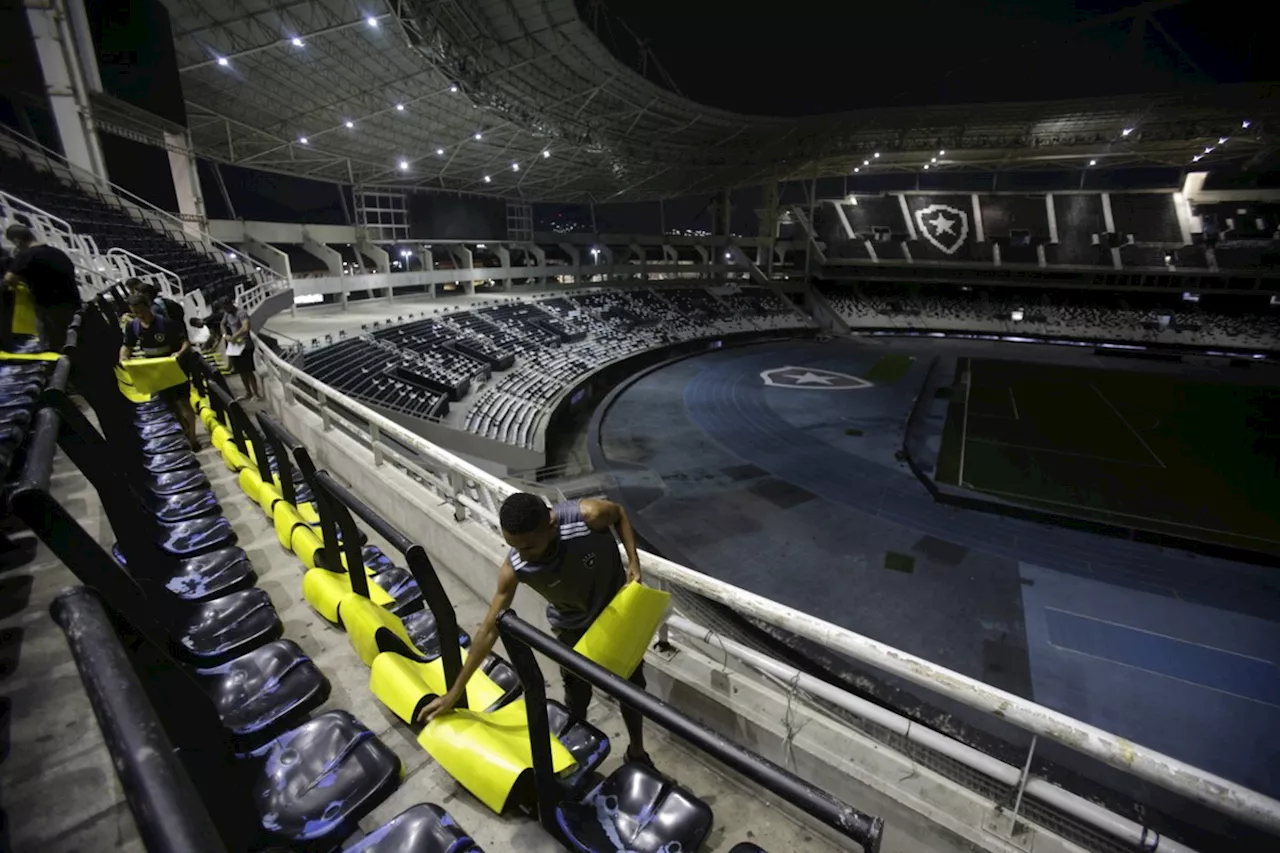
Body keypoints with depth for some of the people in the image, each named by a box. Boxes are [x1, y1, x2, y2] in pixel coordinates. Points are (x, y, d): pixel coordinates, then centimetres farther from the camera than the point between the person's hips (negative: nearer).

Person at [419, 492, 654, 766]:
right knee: (577, 696, 14)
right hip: (573, 627, 0)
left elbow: (619, 513, -15)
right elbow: (490, 630, -20)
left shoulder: (589, 516, -41)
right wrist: (454, 692, -14)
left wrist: (633, 562, -26)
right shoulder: (514, 569, -32)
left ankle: (637, 752, 46)